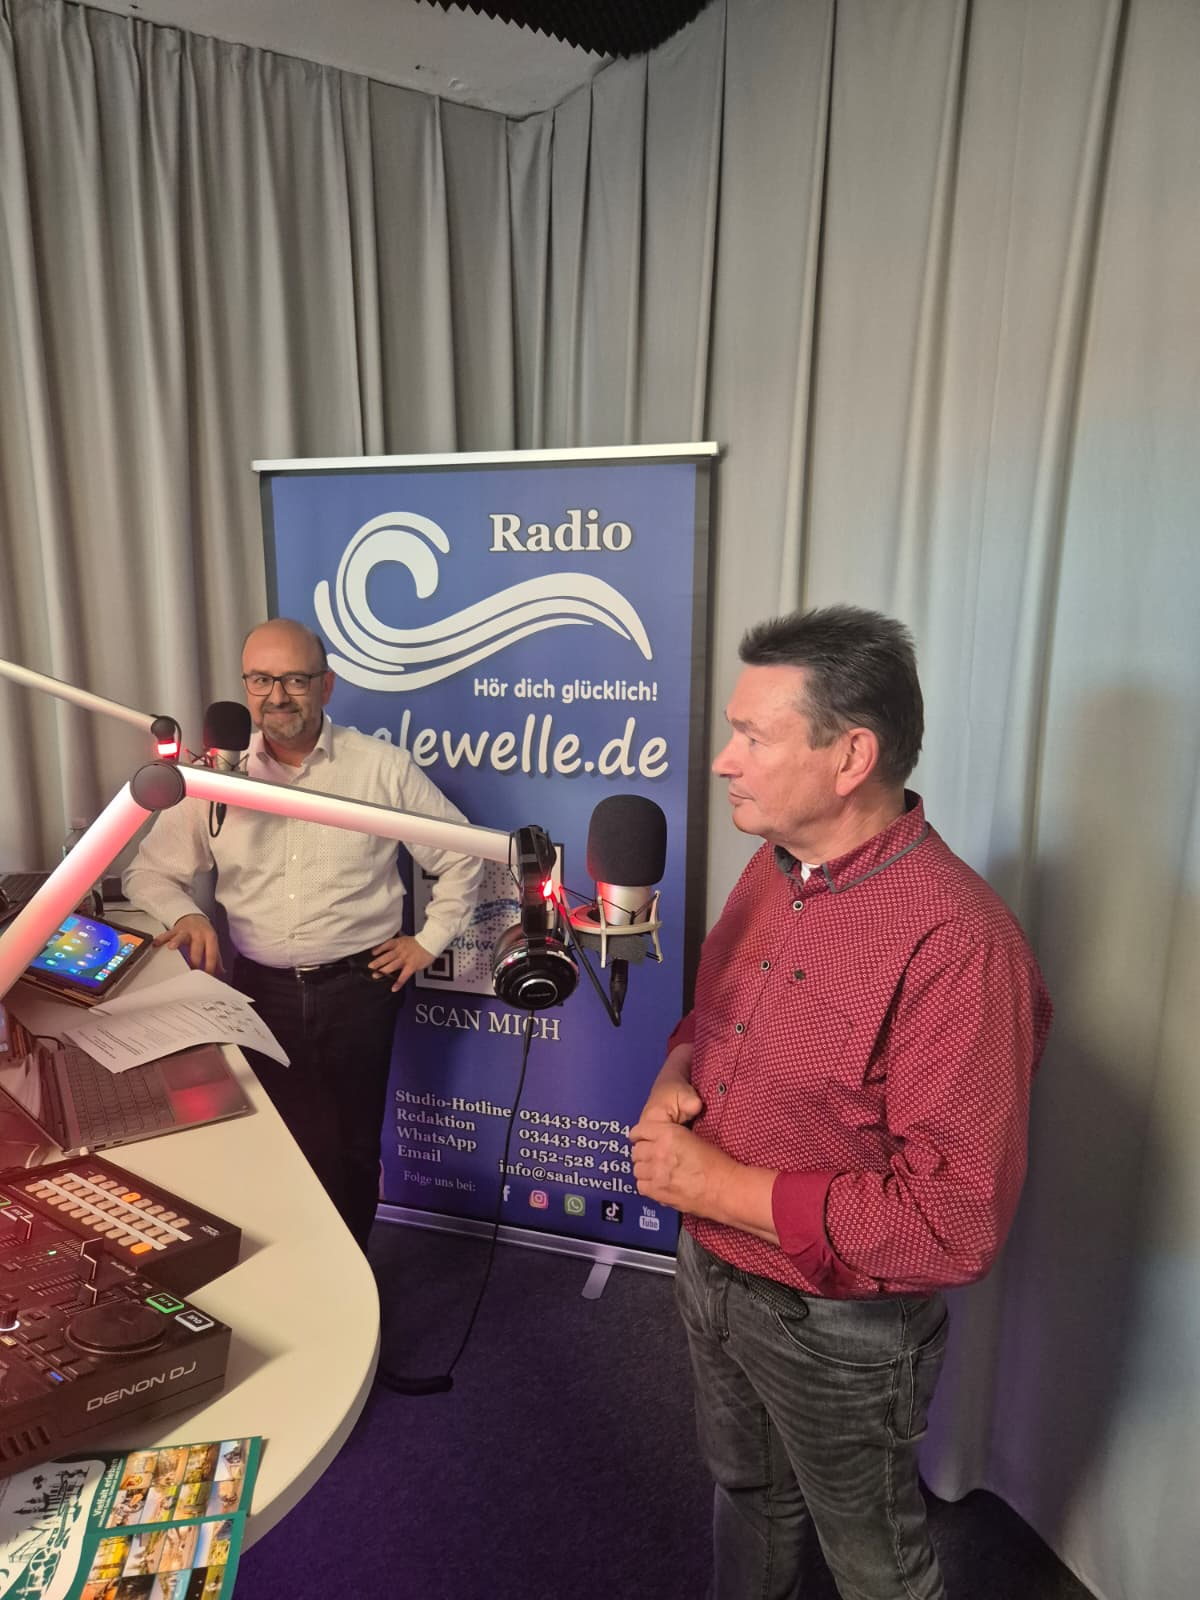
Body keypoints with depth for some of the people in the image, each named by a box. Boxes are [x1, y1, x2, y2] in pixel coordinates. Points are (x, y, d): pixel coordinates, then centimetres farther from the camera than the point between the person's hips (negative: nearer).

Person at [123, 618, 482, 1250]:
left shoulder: (383, 768, -6)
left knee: (353, 1150, 12)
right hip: (260, 990, 2)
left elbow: (462, 857, 2)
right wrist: (185, 915, -12)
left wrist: (430, 940, 0)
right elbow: (150, 871, 7)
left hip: (357, 988, -1)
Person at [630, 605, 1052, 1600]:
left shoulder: (955, 945, -31)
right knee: (747, 1492, 32)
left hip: (838, 1327, -6)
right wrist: (677, 1074, -10)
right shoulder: (775, 868, -5)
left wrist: (723, 1187, -25)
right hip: (712, 1274, 7)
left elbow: (954, 1225, -29)